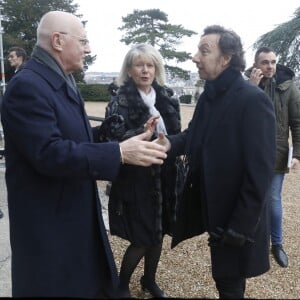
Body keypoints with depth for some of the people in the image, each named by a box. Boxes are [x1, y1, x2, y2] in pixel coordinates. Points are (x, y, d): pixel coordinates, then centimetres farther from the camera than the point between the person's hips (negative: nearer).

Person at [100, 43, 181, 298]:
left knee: (158, 233, 15)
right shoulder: (121, 101, -9)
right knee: (142, 239, 2)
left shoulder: (167, 98, 6)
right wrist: (142, 133, -31)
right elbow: (114, 140, -19)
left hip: (164, 176, 5)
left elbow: (176, 134, 13)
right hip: (135, 178, -5)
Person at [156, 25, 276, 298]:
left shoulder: (253, 100, -21)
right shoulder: (208, 96, 6)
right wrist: (172, 143, -9)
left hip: (235, 217, -7)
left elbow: (260, 172, -22)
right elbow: (197, 134, 14)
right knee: (223, 276, 24)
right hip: (210, 206, 7)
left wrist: (240, 227, -21)